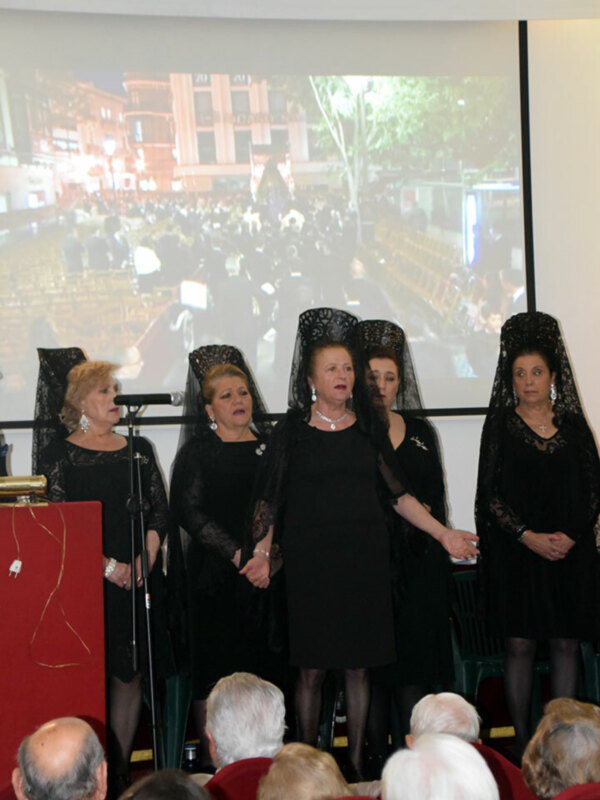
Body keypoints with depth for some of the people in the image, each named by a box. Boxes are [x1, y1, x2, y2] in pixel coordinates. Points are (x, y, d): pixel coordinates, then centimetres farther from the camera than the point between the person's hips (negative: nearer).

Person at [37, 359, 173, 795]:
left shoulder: (139, 449, 14)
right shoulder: (60, 455, 1)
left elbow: (160, 510, 11)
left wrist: (147, 557, -6)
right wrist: (106, 566, -12)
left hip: (139, 580, 4)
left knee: (130, 676, 3)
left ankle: (121, 772, 11)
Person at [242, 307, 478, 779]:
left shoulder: (370, 428, 9)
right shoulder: (292, 432, 1)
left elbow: (397, 494, 11)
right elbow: (272, 502, 0)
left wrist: (444, 535, 6)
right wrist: (263, 553, -12)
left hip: (365, 558, 2)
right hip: (311, 561, -2)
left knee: (359, 666, 5)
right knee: (312, 668, 0)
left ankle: (356, 764, 17)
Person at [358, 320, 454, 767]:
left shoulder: (420, 431, 14)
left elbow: (435, 495, 17)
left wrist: (422, 516, 3)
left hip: (416, 565, 3)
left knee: (414, 665, 2)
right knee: (370, 665, 0)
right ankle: (376, 761, 8)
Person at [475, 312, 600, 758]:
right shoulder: (500, 424, 2)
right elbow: (490, 493, -3)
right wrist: (529, 536, -13)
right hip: (516, 551, -2)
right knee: (520, 645, 0)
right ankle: (522, 739, 10)